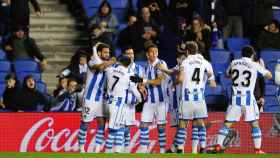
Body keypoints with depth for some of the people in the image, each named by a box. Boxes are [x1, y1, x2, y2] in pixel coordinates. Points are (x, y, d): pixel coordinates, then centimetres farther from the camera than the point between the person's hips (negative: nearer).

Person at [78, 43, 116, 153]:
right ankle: (81, 148, 11)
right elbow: (100, 67, -36)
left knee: (102, 122, 1)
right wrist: (111, 62, -24)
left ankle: (97, 149, 4)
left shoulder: (107, 63, 9)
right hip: (90, 97, -7)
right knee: (85, 123, 2)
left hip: (101, 98, 7)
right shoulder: (92, 62, -14)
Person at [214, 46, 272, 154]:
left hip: (235, 97, 3)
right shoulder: (255, 66, -2)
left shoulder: (234, 63, 7)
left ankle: (218, 145, -1)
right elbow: (269, 76, 8)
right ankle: (257, 149, 3)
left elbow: (227, 75, 26)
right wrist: (262, 67, 25)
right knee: (255, 124, 6)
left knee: (227, 123, 7)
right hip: (248, 98, -3)